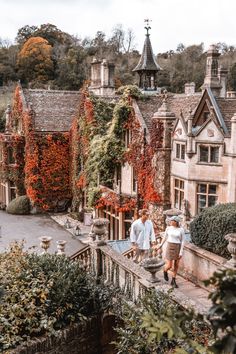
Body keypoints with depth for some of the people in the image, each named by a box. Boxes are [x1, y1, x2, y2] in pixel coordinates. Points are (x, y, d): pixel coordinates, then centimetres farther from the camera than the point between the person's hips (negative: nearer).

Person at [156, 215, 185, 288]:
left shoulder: (181, 230, -7)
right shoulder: (168, 228, -3)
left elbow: (182, 241, -5)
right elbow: (165, 237, 12)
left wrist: (181, 252, -10)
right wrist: (160, 245, 18)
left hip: (178, 248, 0)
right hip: (170, 247, 0)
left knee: (176, 266, 6)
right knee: (169, 266, -4)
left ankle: (173, 281, 21)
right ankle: (165, 271, 32)